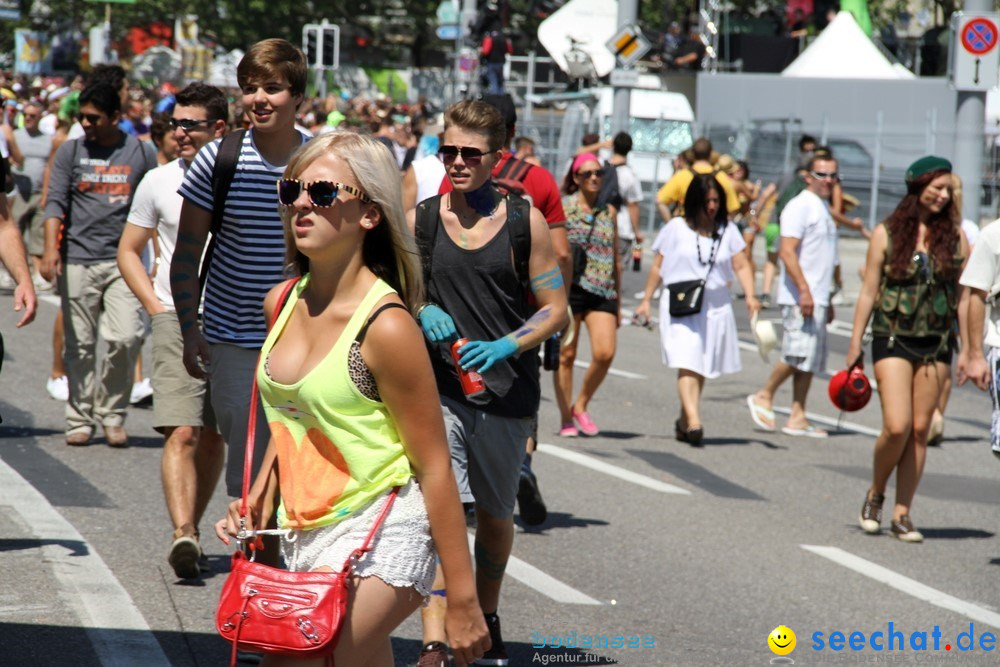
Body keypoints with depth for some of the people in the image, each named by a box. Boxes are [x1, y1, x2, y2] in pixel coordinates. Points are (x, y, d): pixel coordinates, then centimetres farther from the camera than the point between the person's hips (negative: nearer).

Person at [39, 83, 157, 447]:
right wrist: (51, 249, -13)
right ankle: (79, 419, 11)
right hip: (77, 260, 1)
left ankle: (112, 413, 5)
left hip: (123, 260, -1)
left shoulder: (140, 154, 7)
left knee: (126, 337, -12)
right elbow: (55, 203, 2)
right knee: (80, 344, 2)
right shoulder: (70, 152, 8)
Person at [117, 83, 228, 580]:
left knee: (213, 437, 9)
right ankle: (183, 535, -26)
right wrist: (155, 305, 1)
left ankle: (192, 526, 23)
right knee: (181, 433, -16)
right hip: (177, 319, -1)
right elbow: (128, 250, 13)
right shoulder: (159, 182, 4)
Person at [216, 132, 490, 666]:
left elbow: (434, 468, -14)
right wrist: (260, 496, 10)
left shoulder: (385, 327, -17)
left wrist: (461, 600, -13)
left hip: (378, 543, -8)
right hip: (300, 539, 8)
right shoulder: (282, 304, 5)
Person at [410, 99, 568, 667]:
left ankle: (487, 618, 39)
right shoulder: (419, 221, 1)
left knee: (496, 514, 16)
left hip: (508, 392, 1)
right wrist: (422, 312, -10)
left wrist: (507, 346, -17)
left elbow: (556, 310, 0)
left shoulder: (525, 222, -2)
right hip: (438, 388, 0)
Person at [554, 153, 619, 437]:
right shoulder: (564, 207, 1)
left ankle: (581, 405, 9)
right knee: (566, 355, 0)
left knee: (605, 353, -11)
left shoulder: (609, 212, 14)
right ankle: (566, 418, 10)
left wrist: (618, 303, 19)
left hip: (602, 292, 3)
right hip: (570, 287, -3)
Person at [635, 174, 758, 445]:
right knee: (687, 364, -17)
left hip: (716, 307, 3)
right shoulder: (676, 228, 3)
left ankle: (684, 421, 21)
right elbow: (658, 266, 7)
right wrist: (646, 300, 7)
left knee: (702, 368, 6)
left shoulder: (728, 231, 8)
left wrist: (750, 296, -11)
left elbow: (741, 266, 4)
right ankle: (693, 422, -28)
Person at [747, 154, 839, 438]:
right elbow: (787, 252, -18)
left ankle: (797, 417, 7)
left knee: (810, 360, 6)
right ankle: (764, 397, 3)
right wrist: (804, 291, -24)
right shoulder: (800, 206, -9)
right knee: (798, 354, -14)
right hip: (799, 297, -9)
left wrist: (827, 301, 25)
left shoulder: (823, 209, 20)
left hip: (816, 298, 9)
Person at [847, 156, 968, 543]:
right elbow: (869, 291, 2)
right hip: (894, 340, -2)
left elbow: (963, 297, 8)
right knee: (897, 426, -12)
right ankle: (875, 494, 13)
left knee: (920, 430, 3)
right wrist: (855, 346, 1)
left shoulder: (955, 238, 5)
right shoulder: (887, 233, -1)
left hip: (937, 345, 3)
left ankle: (902, 513, 12)